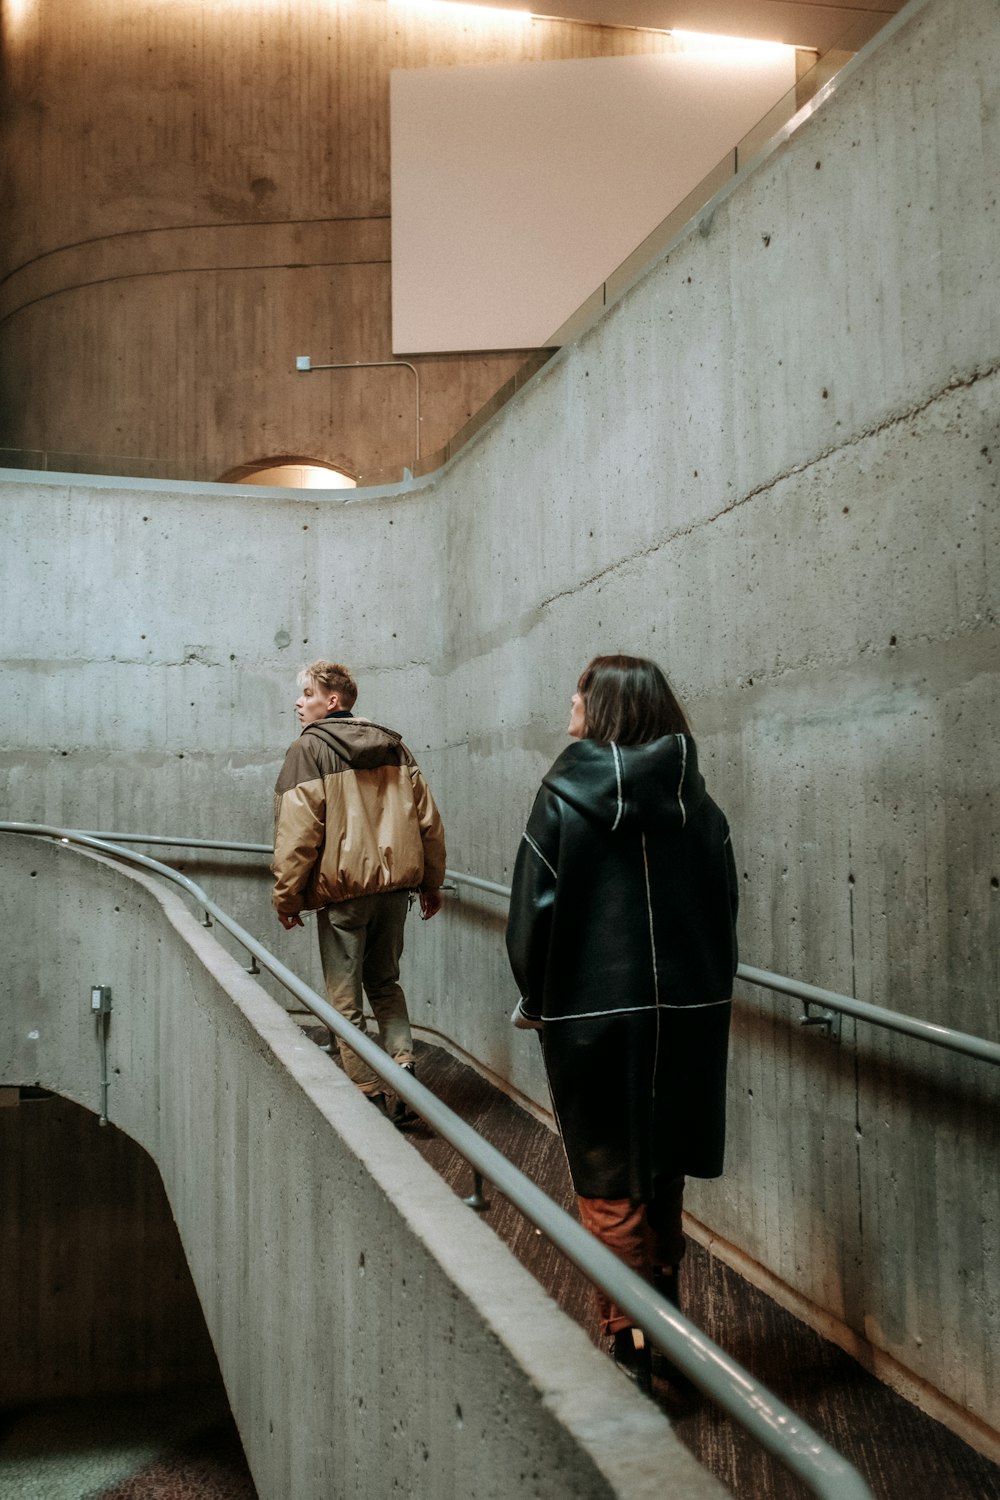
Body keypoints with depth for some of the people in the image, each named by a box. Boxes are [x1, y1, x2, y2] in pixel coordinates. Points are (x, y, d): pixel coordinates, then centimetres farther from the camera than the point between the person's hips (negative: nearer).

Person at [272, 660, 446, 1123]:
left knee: (345, 999, 7)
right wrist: (431, 884, 17)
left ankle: (370, 1094, 10)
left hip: (342, 888, -6)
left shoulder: (308, 749, -7)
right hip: (395, 882, 6)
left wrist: (287, 897, -4)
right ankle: (404, 1065, 6)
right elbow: (428, 820, 10)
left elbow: (297, 832, -13)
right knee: (385, 982, 22)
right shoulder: (393, 745, 10)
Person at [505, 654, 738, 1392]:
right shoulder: (699, 805, 0)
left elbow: (534, 916, -11)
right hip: (690, 1018, 5)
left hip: (596, 1020, -4)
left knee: (612, 1192, 10)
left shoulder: (564, 802, -12)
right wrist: (699, 997, 14)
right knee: (662, 1180, 20)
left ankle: (632, 1346, 16)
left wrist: (535, 1002, 3)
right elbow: (724, 913, 4)